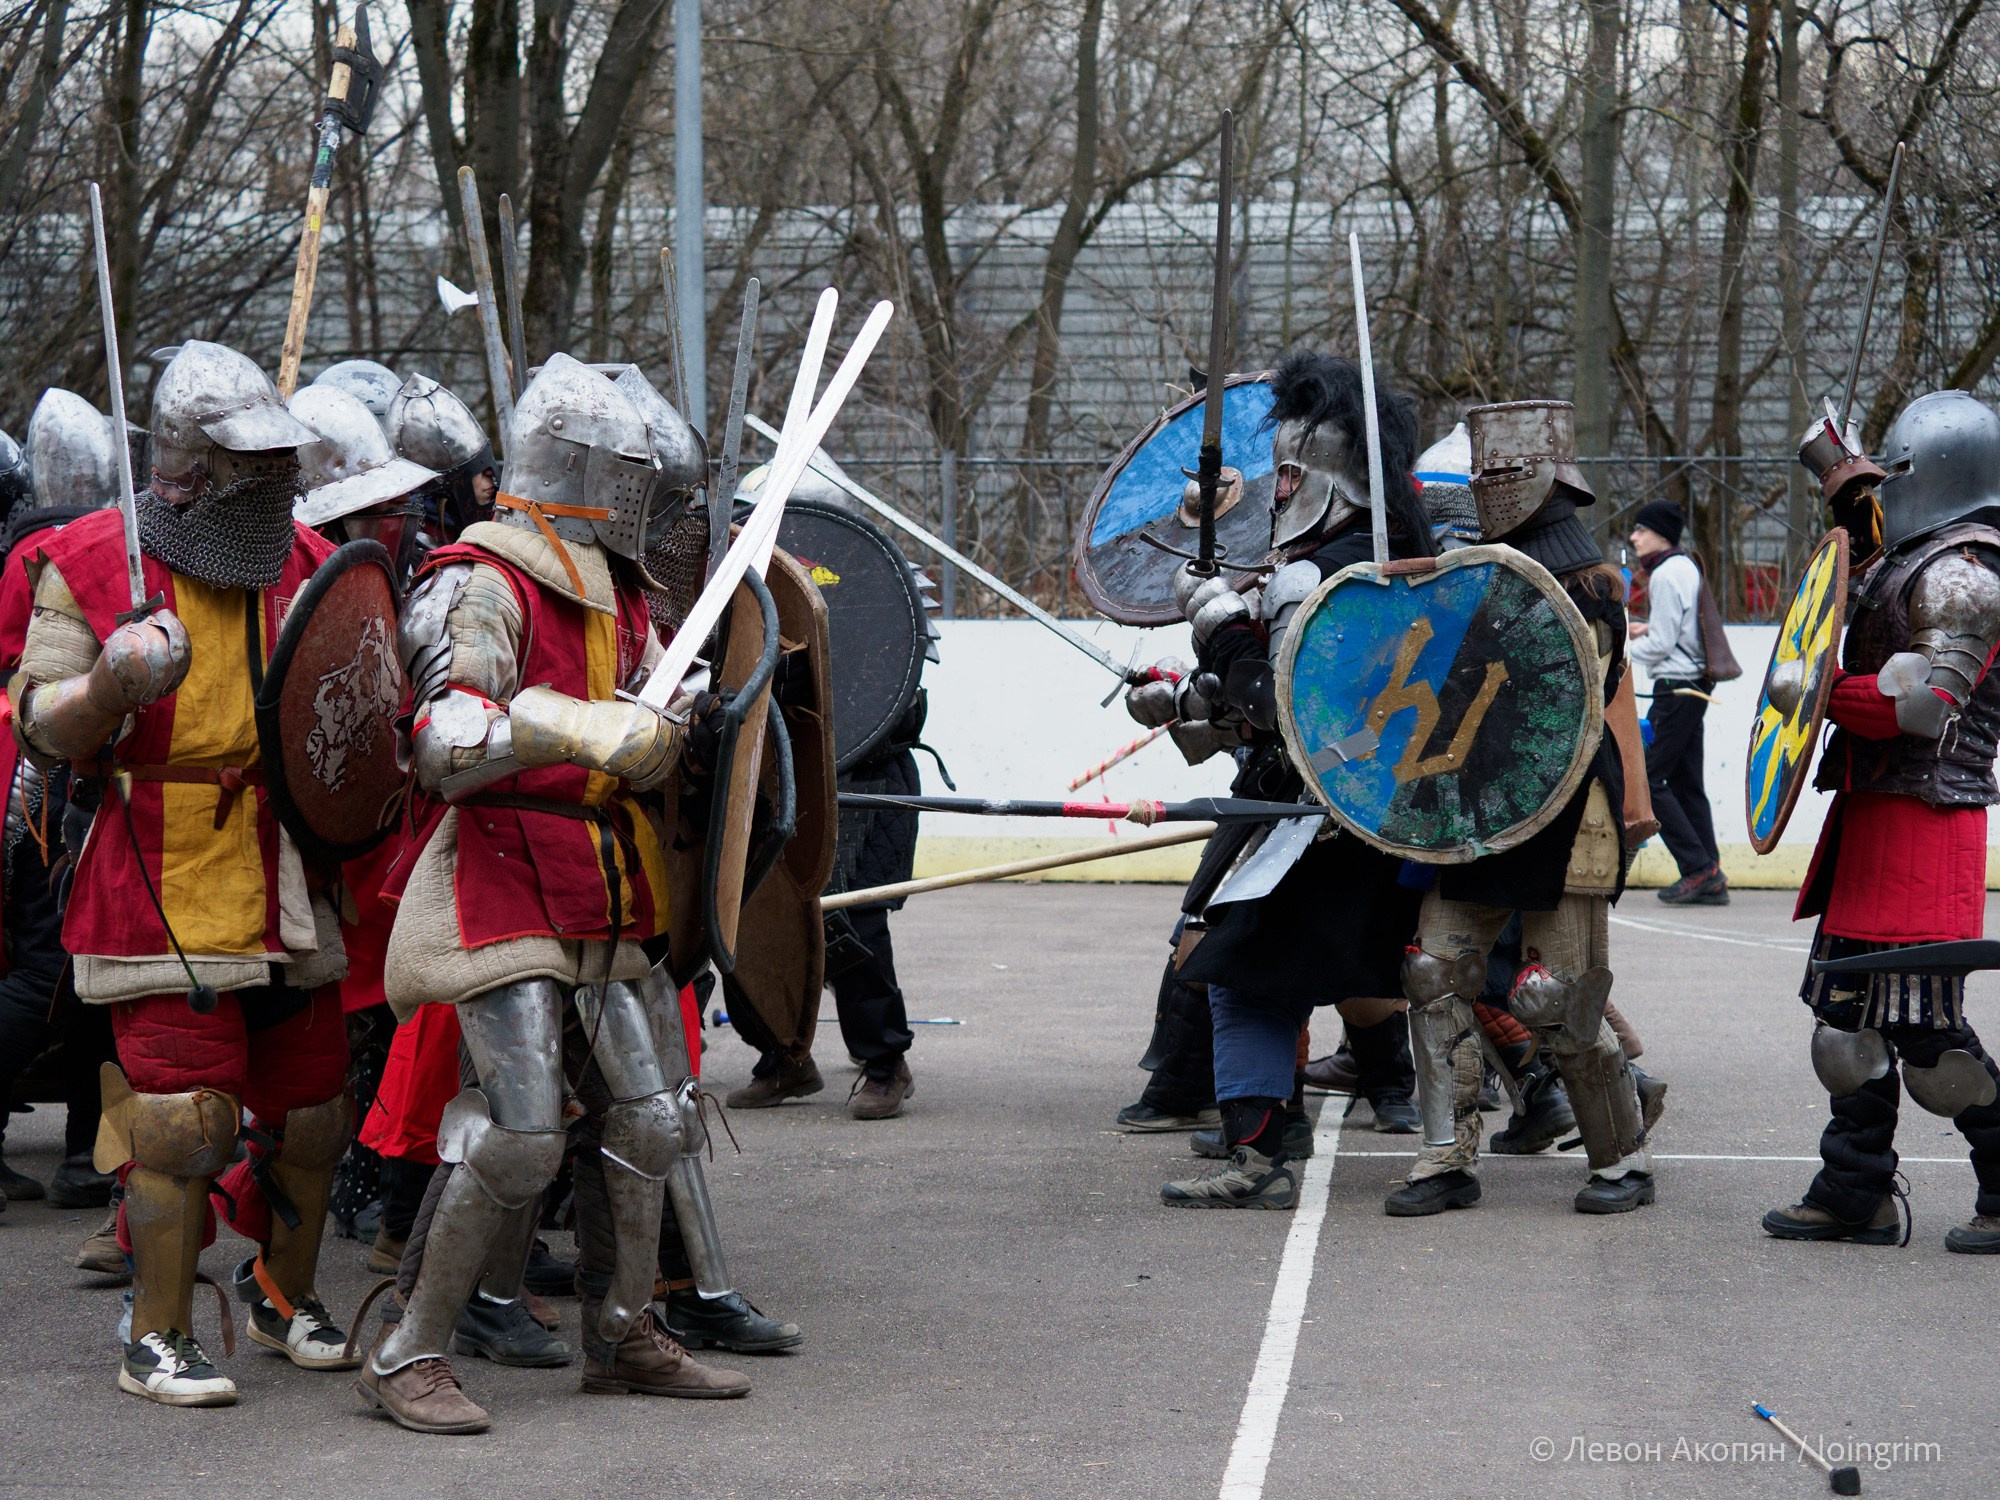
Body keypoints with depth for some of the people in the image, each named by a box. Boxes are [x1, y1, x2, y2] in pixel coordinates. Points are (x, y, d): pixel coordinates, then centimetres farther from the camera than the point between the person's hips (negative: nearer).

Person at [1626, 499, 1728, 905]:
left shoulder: (1666, 575, -14)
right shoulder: (1687, 568, 15)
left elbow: (1660, 645, -16)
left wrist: (1622, 649, -2)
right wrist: (1648, 628, 13)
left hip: (1676, 686, -10)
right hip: (1694, 685, 10)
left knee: (1648, 778, -9)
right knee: (1686, 783, 10)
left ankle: (1699, 868, -12)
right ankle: (1710, 880, 7)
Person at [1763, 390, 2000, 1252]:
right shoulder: (1915, 560, 16)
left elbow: (1927, 699, -23)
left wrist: (1820, 695, -18)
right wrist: (1842, 476, 36)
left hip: (1924, 823, -10)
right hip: (1874, 819, 10)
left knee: (1921, 1027, -10)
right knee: (1851, 1008, 10)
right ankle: (1856, 1196, 14)